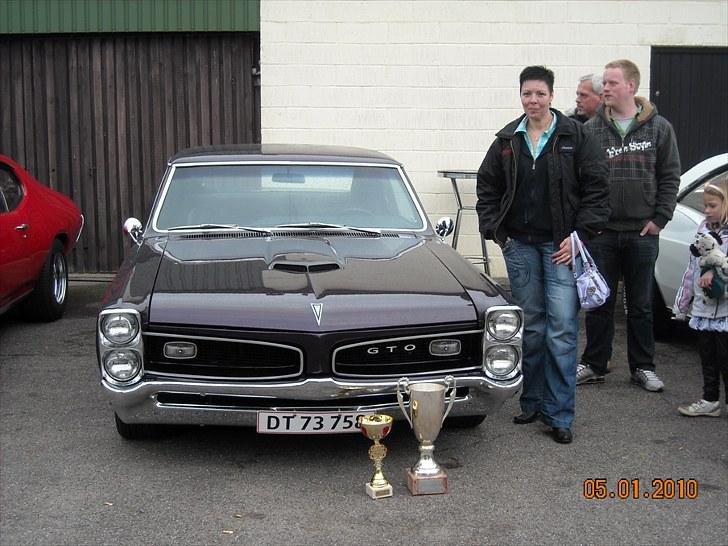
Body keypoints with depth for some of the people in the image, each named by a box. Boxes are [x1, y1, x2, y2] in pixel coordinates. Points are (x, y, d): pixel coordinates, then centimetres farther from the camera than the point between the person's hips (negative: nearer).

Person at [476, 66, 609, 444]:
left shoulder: (575, 137, -2)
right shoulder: (507, 140, 7)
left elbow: (596, 189, -3)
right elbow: (487, 187, 14)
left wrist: (580, 235, -9)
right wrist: (493, 230, 4)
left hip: (561, 245, -3)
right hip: (520, 244, 3)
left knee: (562, 328, -6)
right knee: (530, 326, 11)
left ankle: (558, 415, 1)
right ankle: (532, 402, 23)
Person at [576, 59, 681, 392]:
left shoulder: (659, 128, 3)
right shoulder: (591, 130, 4)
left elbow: (670, 177, 3)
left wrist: (659, 218, -4)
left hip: (642, 232, 0)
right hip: (601, 231, 1)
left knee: (641, 305, 9)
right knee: (599, 302, 8)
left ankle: (642, 367, 20)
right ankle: (594, 365, 19)